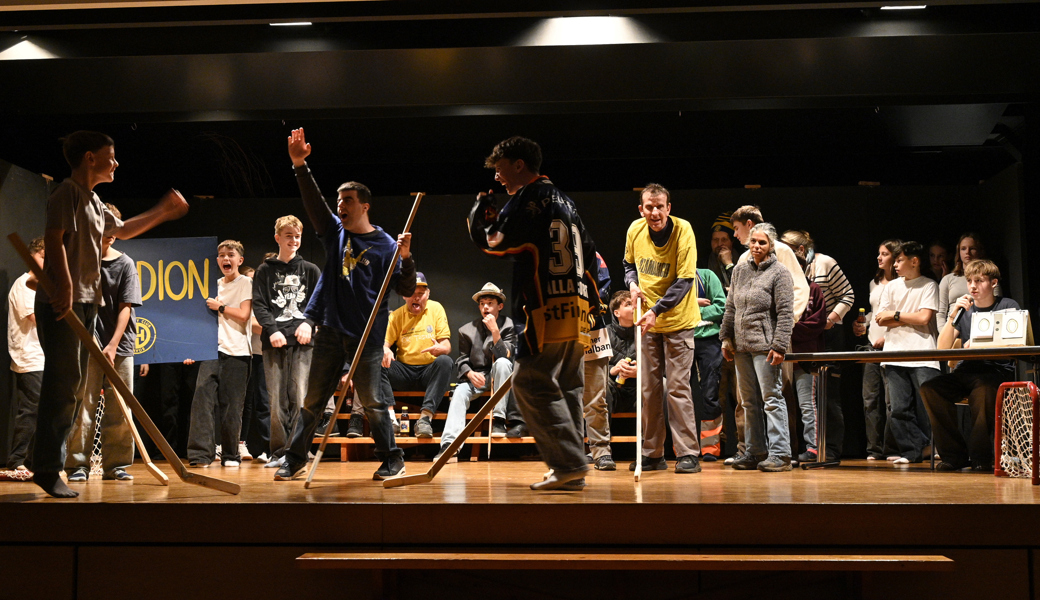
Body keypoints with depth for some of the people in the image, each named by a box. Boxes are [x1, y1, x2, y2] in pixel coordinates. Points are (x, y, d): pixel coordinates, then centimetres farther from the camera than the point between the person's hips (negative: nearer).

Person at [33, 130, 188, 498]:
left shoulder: (94, 202, 21)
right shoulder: (68, 193, -7)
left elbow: (121, 230, 38)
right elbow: (54, 239, -18)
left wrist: (162, 212, 38)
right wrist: (64, 287, -29)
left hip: (85, 302, 10)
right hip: (62, 302, -10)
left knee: (71, 384, 9)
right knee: (64, 381, -12)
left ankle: (50, 464, 14)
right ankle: (47, 470, -10)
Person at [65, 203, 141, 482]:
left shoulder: (125, 264, 2)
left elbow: (125, 308, -3)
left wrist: (113, 344, -12)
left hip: (120, 346, 1)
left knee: (120, 408, 3)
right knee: (84, 405, -4)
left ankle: (115, 465, 11)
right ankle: (78, 464, 2)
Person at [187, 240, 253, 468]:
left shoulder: (245, 283, 4)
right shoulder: (214, 285, 21)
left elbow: (244, 315, -6)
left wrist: (219, 307, -3)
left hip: (236, 351, -4)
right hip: (212, 348, 4)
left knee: (232, 404, -3)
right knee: (203, 396, -11)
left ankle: (231, 454, 8)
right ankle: (200, 453, -14)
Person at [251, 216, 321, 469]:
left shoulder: (310, 270, 14)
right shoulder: (265, 271, 12)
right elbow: (259, 305, 5)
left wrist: (308, 322, -7)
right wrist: (272, 329, -9)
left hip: (302, 341, 0)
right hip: (274, 343, 0)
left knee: (300, 397, -8)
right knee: (276, 399, -2)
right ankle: (279, 451, 4)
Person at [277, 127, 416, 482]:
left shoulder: (384, 244, -1)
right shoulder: (335, 232, 11)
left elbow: (407, 291, -4)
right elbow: (313, 201, -3)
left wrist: (406, 258, -21)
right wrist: (300, 166, -15)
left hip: (366, 335, -4)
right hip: (330, 330, 4)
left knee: (372, 402, -1)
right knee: (312, 400, 8)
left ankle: (392, 460, 12)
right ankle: (295, 460, 16)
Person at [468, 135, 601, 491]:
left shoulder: (528, 198, -5)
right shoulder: (564, 201, 23)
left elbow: (495, 243, -6)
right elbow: (590, 252, 25)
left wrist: (480, 213, 10)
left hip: (549, 311, -9)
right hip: (577, 308, 9)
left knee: (530, 384, -9)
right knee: (566, 389, 10)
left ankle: (569, 464, -14)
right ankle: (571, 473, 10)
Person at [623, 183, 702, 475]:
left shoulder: (683, 231, -17)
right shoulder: (635, 230, -3)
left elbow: (684, 280, -18)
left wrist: (657, 310, -24)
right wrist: (633, 284, -4)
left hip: (678, 320, -5)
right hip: (648, 319, 5)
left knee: (677, 386, -8)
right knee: (649, 388, 8)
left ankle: (688, 453, -2)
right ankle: (652, 453, 16)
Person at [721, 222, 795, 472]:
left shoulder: (780, 273, -4)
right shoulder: (740, 270, 14)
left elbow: (786, 313, -10)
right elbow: (730, 308, 18)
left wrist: (779, 346, -16)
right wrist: (726, 338, 13)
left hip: (765, 345, -6)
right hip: (741, 346, 7)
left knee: (771, 398, -6)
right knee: (749, 401, 10)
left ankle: (779, 454, -3)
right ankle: (756, 452, 17)